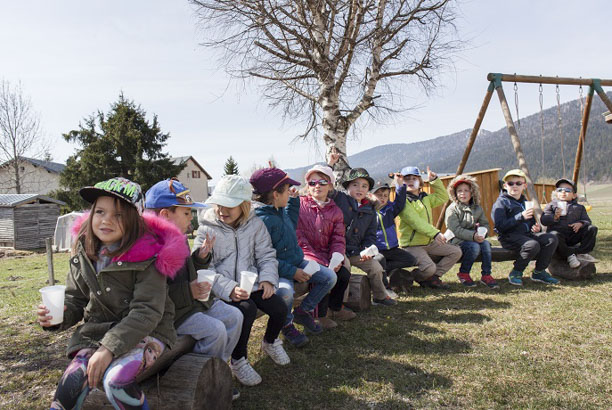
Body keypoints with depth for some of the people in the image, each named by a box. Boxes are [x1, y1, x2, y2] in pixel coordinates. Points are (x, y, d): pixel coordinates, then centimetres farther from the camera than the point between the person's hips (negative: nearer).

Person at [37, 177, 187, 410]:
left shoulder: (147, 256, -16)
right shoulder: (84, 254, 2)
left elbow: (146, 312, -20)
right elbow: (75, 299, 11)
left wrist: (109, 348, -26)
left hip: (145, 333, -4)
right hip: (97, 330, 5)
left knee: (115, 379, -28)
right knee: (77, 376, -20)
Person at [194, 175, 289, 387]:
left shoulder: (255, 224, 4)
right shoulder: (208, 229, -7)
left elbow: (266, 256, 10)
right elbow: (203, 269, -12)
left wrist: (268, 278, -10)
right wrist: (230, 289, -25)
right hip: (223, 288, -4)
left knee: (280, 308, -15)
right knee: (247, 309, -31)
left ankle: (270, 342, 22)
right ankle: (238, 361, -6)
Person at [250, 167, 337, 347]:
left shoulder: (280, 210, 5)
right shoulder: (262, 220, -25)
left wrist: (293, 200, 21)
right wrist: (292, 272, -25)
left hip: (296, 262, 10)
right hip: (277, 270, -9)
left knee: (330, 277, 2)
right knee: (285, 291, -39)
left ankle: (303, 311, 18)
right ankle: (287, 325, -5)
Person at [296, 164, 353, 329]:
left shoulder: (335, 210, 10)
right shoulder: (299, 204, -4)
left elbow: (338, 238, 6)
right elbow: (298, 237, -11)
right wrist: (320, 261, -18)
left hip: (325, 256, 5)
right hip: (305, 256, -5)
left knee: (344, 274, -9)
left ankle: (335, 308, 17)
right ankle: (321, 315, -4)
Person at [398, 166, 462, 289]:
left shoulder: (425, 198, 15)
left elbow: (443, 197, 24)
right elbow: (415, 221, -23)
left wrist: (434, 180, 13)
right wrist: (435, 233, -31)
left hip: (429, 242, 8)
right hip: (412, 245, -8)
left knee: (456, 252, 5)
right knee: (429, 267, -29)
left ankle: (433, 277, 5)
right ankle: (410, 278, 4)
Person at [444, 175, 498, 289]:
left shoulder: (477, 208, 11)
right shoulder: (452, 209, -8)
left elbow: (485, 224, 11)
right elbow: (456, 230, -17)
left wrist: (482, 233, -13)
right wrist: (473, 236, -27)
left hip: (474, 238, 5)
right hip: (456, 240, -5)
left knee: (486, 244, -23)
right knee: (474, 246, -30)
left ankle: (486, 275, -13)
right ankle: (463, 273, -8)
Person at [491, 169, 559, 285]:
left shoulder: (525, 202, 21)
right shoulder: (501, 202, -4)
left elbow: (532, 221, 31)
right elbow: (500, 226, -17)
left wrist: (537, 227, 6)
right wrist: (521, 217, -23)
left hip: (527, 234, 8)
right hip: (509, 237, -8)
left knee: (552, 239, -12)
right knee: (533, 245, -32)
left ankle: (539, 272, -1)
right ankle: (516, 273, -12)